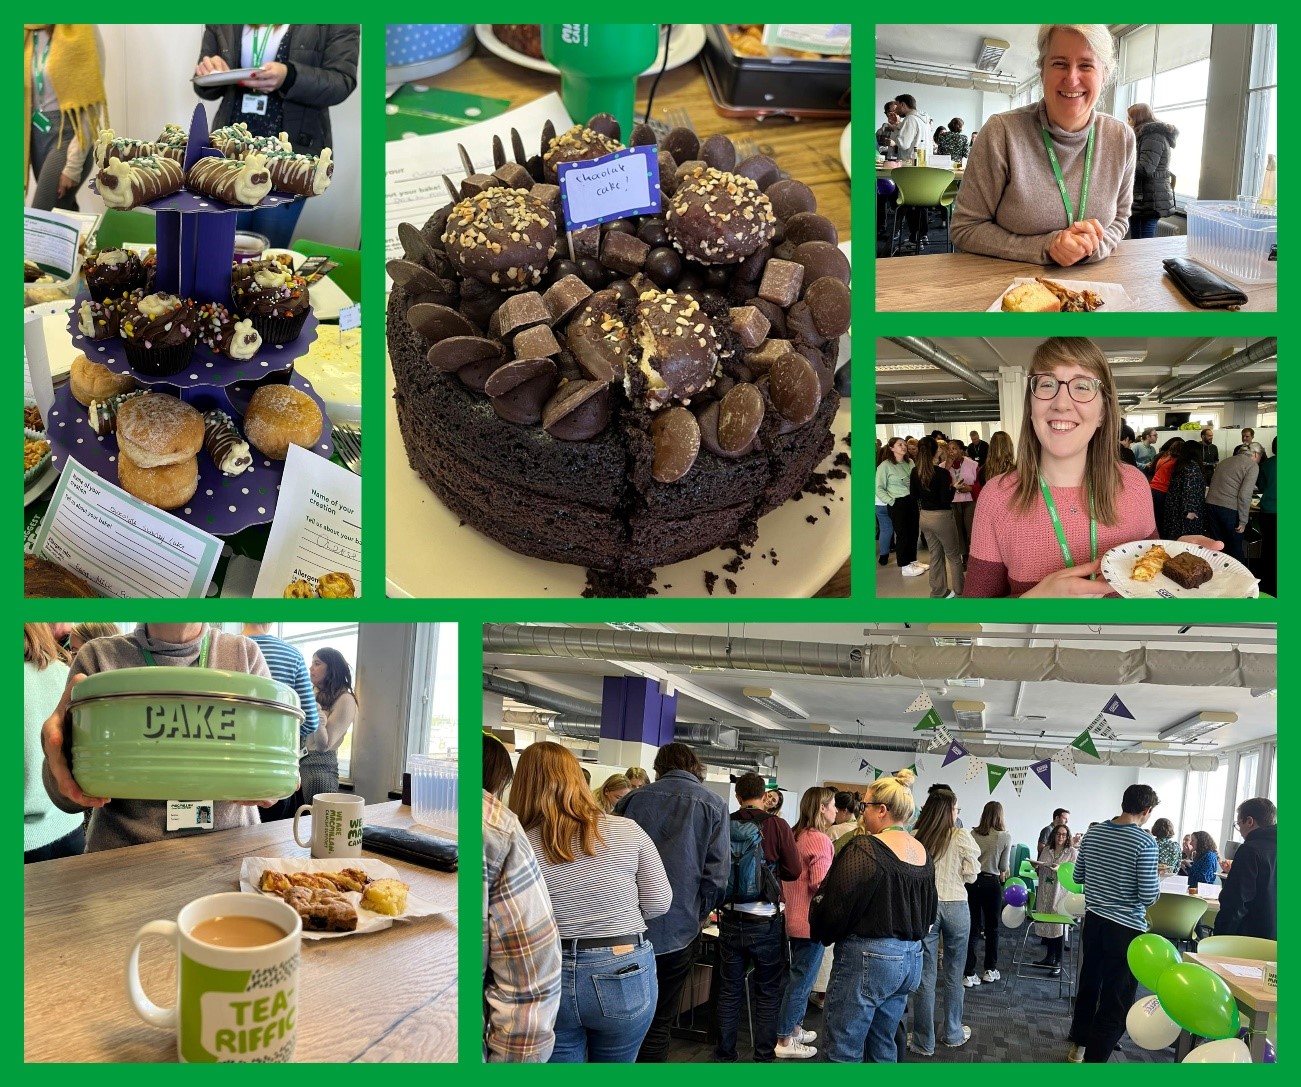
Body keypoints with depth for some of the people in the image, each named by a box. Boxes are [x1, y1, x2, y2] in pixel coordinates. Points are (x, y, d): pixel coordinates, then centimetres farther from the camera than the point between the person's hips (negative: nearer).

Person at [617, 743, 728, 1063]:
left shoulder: (634, 798, 5)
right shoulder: (714, 805, -1)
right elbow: (716, 874, -8)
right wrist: (699, 914, 7)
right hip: (677, 930, -2)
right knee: (658, 1024, 9)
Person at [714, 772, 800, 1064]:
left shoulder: (724, 826, -7)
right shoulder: (776, 825, -11)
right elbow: (794, 871, -8)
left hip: (730, 919, 2)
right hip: (766, 921, -2)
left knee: (729, 991, 14)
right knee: (767, 993, 11)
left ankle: (725, 1056, 22)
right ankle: (764, 1055, 15)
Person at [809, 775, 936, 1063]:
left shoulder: (865, 848, -16)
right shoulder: (922, 853, 8)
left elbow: (834, 903, -15)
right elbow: (930, 910, 19)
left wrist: (822, 934, 3)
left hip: (868, 957, -8)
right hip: (911, 958, 8)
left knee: (845, 1051, 1)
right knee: (883, 1048, 19)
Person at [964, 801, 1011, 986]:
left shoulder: (973, 834, -3)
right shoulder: (1005, 837, -8)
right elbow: (1004, 866, -3)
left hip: (972, 882, 2)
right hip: (991, 883, -2)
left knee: (972, 928, 6)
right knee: (992, 927, 15)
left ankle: (969, 974, 5)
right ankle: (990, 970, 26)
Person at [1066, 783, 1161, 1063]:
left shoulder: (1093, 832, 2)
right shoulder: (1145, 842, -16)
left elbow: (1078, 876, 11)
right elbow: (1148, 896, -17)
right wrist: (1157, 883, 3)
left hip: (1093, 921, 7)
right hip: (1126, 929, -6)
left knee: (1089, 985, 22)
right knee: (1116, 1001, 2)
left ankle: (1078, 1045, 36)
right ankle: (1094, 1058, 4)